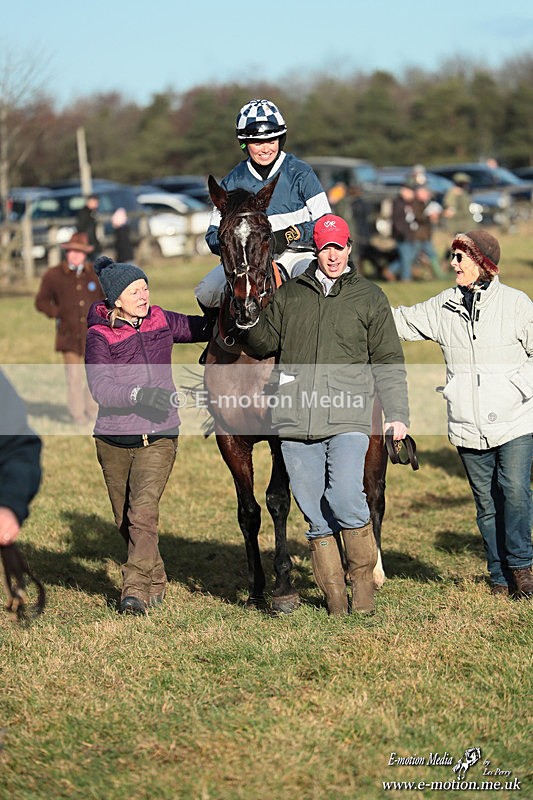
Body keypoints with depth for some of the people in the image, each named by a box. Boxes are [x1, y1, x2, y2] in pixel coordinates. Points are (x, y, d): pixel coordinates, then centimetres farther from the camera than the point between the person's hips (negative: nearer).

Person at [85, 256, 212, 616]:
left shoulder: (162, 322, 5)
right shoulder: (99, 335, -7)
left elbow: (205, 327, 20)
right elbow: (100, 387, -19)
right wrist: (140, 394, -33)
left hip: (159, 437, 0)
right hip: (113, 439, 0)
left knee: (143, 512, -17)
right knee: (126, 520, 10)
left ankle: (136, 590, -19)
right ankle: (156, 583, 29)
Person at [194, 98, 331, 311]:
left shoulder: (300, 173, 0)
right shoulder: (233, 182, 8)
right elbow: (214, 235, 8)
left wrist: (291, 234, -20)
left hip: (296, 255, -2)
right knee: (206, 292, -20)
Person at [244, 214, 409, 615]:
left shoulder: (369, 296, 8)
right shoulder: (289, 294, 13)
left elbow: (388, 362, 8)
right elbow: (265, 344, 17)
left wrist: (397, 415, 1)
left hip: (348, 416, -2)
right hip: (296, 418, 2)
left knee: (346, 500, -18)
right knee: (316, 516, 3)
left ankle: (364, 580, 2)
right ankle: (335, 596, 13)